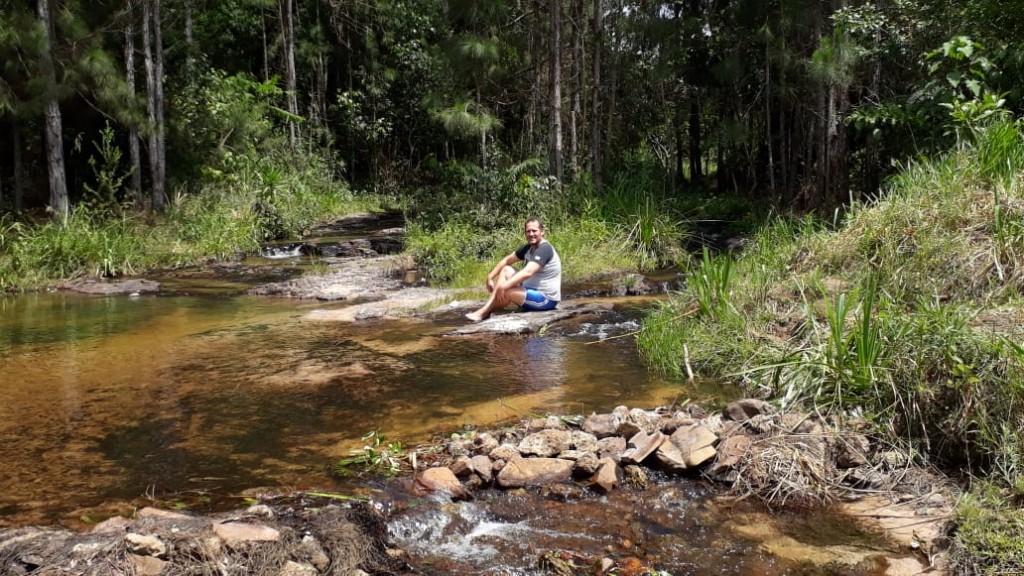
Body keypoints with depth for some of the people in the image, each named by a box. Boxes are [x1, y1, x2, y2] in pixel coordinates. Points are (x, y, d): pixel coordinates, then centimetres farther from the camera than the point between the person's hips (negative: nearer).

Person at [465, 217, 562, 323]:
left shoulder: (544, 249, -21)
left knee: (505, 291, -26)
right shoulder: (528, 247, 8)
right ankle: (486, 309, -6)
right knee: (506, 270, 6)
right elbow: (506, 260, 15)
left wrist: (503, 286, -37)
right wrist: (490, 278, 4)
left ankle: (483, 313, 0)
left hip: (547, 299, -10)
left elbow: (527, 272, -34)